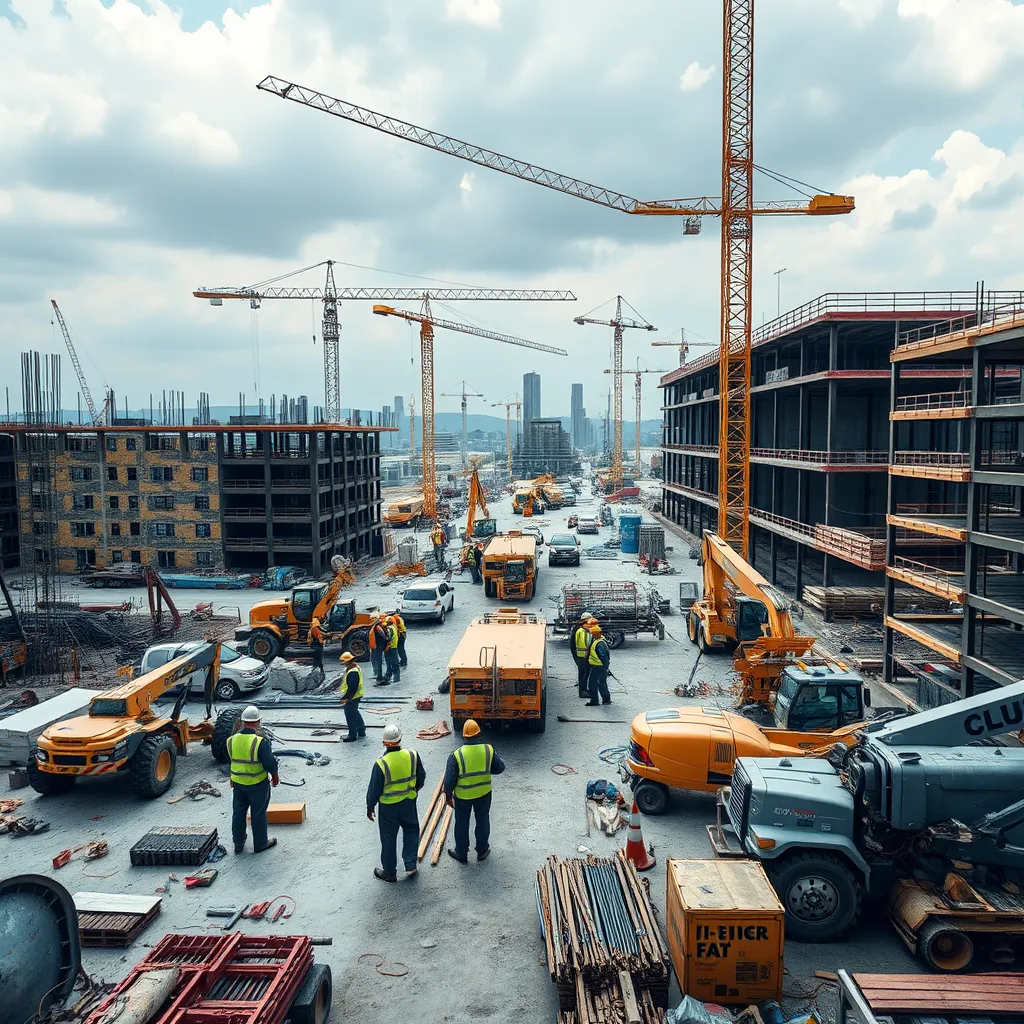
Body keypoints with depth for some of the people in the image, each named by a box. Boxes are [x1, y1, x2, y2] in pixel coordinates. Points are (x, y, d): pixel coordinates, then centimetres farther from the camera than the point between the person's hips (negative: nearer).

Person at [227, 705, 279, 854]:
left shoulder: (232, 739, -6)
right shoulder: (260, 741, -24)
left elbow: (231, 757, 9)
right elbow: (270, 762, -19)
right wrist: (275, 775, -2)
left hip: (238, 782, 5)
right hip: (257, 783, -5)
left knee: (238, 812, 19)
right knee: (258, 813, 10)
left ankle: (238, 843, 31)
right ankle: (260, 844, 22)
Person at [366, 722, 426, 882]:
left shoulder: (381, 764, -25)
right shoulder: (412, 756, -15)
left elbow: (374, 789, -15)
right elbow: (421, 777, 0)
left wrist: (370, 807, 2)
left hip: (388, 806, -3)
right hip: (409, 802, 3)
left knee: (389, 839, 14)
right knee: (411, 830, 26)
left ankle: (389, 872, 28)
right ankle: (410, 864, 26)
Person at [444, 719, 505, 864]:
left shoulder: (456, 755, -19)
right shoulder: (488, 750, -13)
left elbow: (449, 779, -14)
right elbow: (500, 768, -1)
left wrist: (448, 795, 1)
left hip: (462, 795, -2)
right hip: (484, 793, 2)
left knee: (462, 824, 17)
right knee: (482, 821, 21)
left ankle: (461, 854, 31)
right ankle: (482, 851, 35)